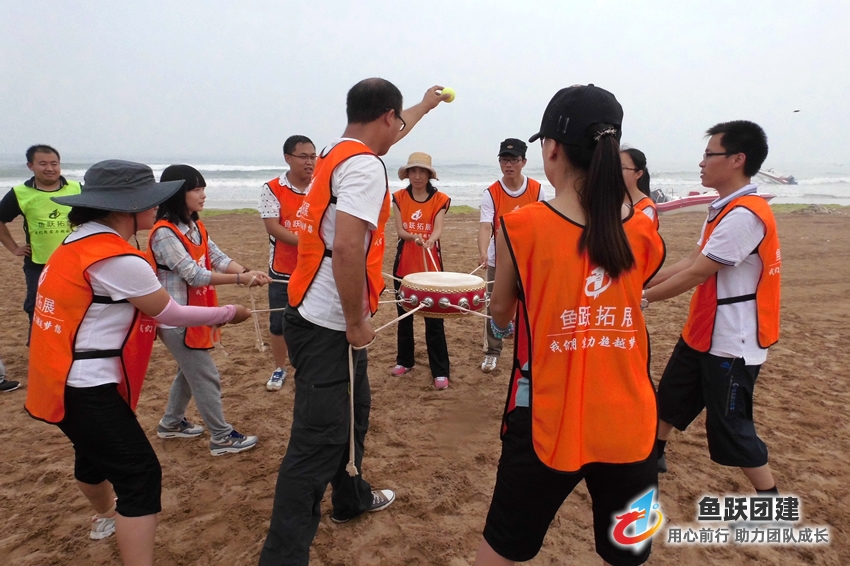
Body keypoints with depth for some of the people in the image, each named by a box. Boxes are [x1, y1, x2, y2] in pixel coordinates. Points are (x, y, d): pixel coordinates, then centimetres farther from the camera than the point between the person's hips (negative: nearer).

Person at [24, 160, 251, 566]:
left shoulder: (80, 243, 6)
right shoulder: (116, 259, -23)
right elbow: (167, 312, -12)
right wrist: (227, 313, 1)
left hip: (65, 379, 10)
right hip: (86, 387, -10)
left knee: (95, 450, 31)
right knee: (140, 473, -9)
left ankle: (106, 516, 57)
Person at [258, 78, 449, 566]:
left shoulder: (338, 152, 12)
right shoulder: (365, 166, -17)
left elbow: (389, 135, 34)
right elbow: (346, 247, -28)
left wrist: (425, 105, 48)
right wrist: (357, 321, -19)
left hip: (325, 319, 10)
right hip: (329, 326, -10)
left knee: (355, 408, 25)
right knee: (318, 442, -5)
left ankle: (352, 497, 45)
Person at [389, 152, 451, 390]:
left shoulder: (440, 199, -3)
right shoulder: (399, 197, 3)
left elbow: (438, 228, -15)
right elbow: (399, 230, -6)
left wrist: (430, 241, -37)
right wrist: (414, 237, -27)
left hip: (431, 265, -3)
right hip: (404, 265, 3)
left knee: (434, 318, -3)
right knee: (404, 315, 13)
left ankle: (440, 371, 2)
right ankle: (404, 361, 30)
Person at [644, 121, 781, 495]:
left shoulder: (745, 214, -24)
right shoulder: (723, 209, 7)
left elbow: (696, 273, -23)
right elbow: (691, 260, 9)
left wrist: (643, 297, -14)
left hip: (732, 342, -10)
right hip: (702, 332, 10)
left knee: (729, 428, 2)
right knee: (670, 395, 22)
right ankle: (653, 456, 44)